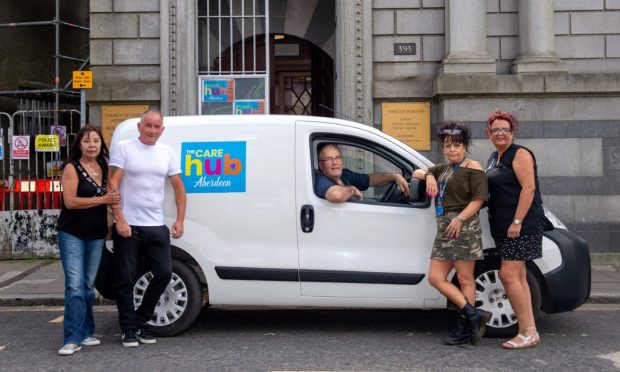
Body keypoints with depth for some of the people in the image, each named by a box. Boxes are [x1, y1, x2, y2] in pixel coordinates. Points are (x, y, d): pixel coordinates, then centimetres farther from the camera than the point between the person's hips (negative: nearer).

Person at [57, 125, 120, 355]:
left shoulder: (104, 167, 10)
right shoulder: (72, 167, -7)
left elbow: (111, 195, 22)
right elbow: (70, 201, -16)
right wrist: (103, 200, -17)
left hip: (97, 235, 6)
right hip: (72, 235, -5)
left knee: (88, 286, 11)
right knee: (75, 287, -12)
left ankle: (85, 334, 19)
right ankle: (73, 339, -10)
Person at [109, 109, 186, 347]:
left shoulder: (167, 152, 10)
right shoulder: (124, 148, -3)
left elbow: (178, 187, 13)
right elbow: (113, 185, -8)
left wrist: (180, 220, 4)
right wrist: (120, 220, -15)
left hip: (157, 227, 4)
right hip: (127, 226, -4)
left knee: (164, 274, 3)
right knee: (126, 280, 3)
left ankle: (141, 322, 21)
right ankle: (129, 330, 17)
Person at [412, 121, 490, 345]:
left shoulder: (472, 167, -2)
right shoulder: (442, 169, 22)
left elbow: (479, 198, -11)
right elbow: (417, 172, 29)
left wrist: (460, 218, -22)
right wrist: (428, 175, 5)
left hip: (464, 226, -8)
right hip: (444, 228, 8)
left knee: (465, 279, -6)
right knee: (435, 278, 2)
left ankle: (465, 328, -1)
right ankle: (474, 315, 3)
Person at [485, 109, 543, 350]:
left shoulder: (520, 154, -8)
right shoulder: (494, 158, 18)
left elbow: (528, 188, -17)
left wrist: (517, 222, -22)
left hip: (522, 224, -9)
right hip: (503, 226, 9)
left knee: (508, 275, -13)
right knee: (518, 277, 9)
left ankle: (527, 333, -7)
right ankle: (530, 330, 13)